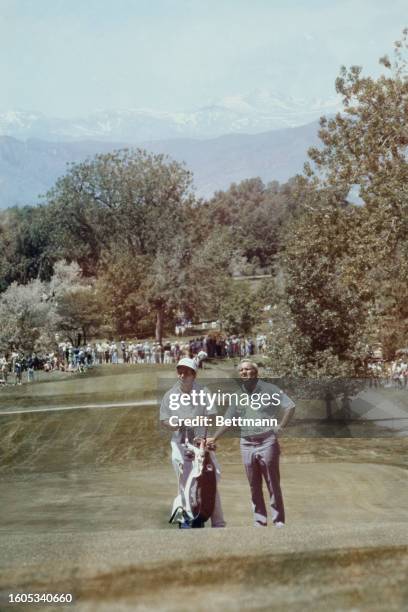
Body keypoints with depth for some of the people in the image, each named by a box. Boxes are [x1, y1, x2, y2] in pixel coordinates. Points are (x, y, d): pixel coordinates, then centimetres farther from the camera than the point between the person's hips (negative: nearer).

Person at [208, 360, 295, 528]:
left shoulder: (268, 389, -3)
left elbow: (290, 406, -6)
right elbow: (227, 420, 16)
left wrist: (280, 427, -10)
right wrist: (214, 438, 12)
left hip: (267, 443, -4)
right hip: (247, 444, 4)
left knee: (273, 485, 0)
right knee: (254, 487, 9)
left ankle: (279, 521, 6)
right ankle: (259, 522, 16)